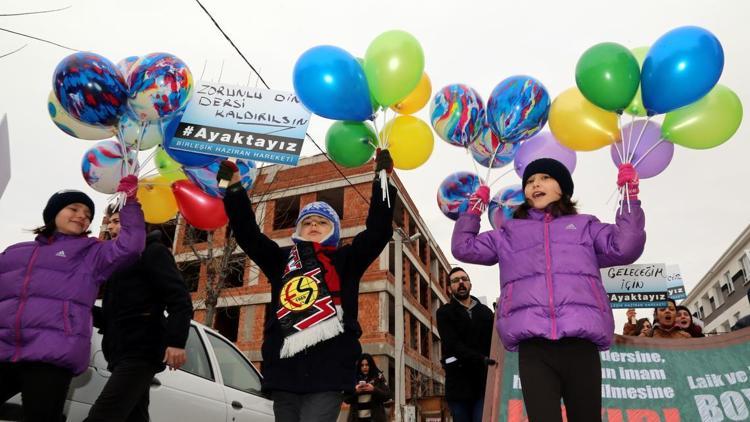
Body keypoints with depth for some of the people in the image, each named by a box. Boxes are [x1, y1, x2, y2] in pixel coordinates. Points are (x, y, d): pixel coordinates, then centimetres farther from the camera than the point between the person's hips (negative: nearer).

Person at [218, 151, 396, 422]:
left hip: (328, 372, -3)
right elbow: (247, 234, 13)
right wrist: (234, 188, 4)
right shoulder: (282, 259, 18)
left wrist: (381, 180, -8)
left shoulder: (345, 260, 12)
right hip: (284, 372, 4)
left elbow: (378, 231, 0)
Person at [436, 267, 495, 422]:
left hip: (484, 380, 1)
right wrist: (481, 359, -22)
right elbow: (453, 345, -10)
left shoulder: (485, 311, 16)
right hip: (459, 382, -1)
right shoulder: (445, 312, 5)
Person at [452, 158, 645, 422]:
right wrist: (475, 208, 21)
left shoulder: (585, 226, 22)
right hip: (532, 346, 0)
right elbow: (463, 248, 21)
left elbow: (625, 248, 7)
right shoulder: (510, 232, 24)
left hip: (580, 342, 0)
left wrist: (630, 198, 6)